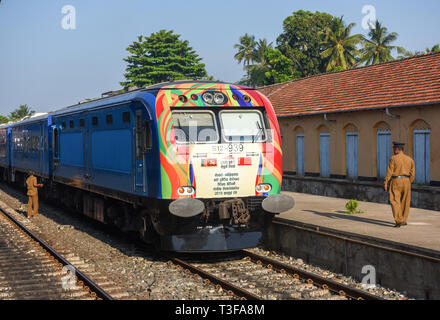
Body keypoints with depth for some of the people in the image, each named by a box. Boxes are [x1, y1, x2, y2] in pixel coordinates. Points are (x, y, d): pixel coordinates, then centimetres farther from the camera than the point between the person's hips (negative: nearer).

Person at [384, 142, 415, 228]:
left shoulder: (393, 158, -7)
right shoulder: (409, 159, 7)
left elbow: (389, 171, -10)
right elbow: (412, 172, 8)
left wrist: (385, 182, -7)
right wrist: (409, 183, 17)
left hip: (396, 181, -5)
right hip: (406, 181, 5)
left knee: (395, 201, -5)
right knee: (405, 202, 15)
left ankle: (399, 221, -18)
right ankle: (404, 220, 22)